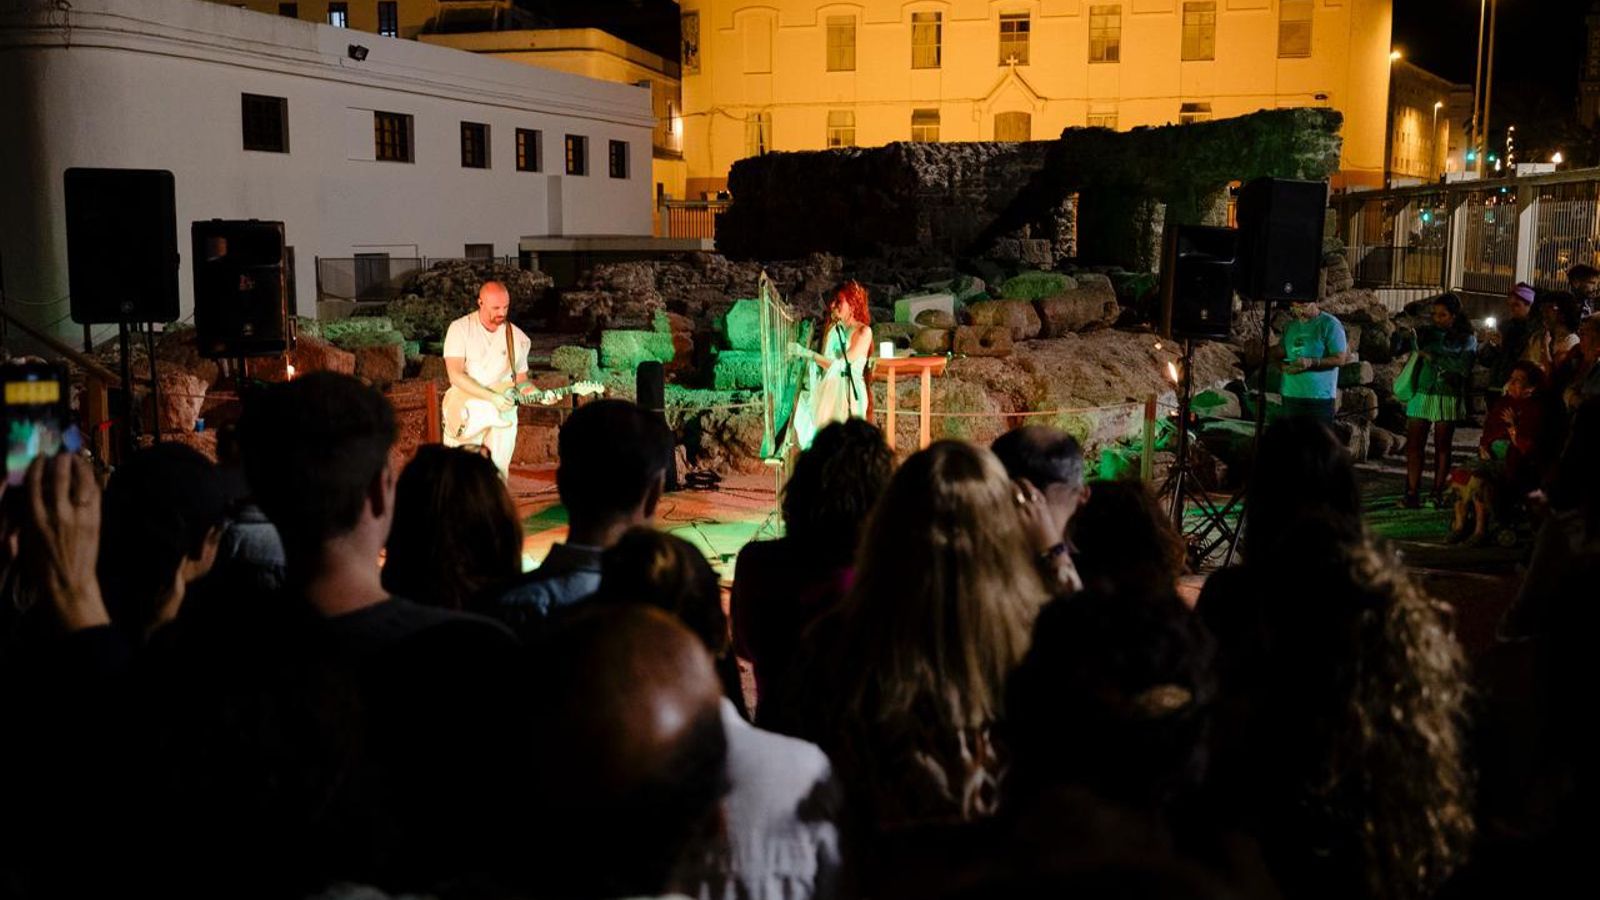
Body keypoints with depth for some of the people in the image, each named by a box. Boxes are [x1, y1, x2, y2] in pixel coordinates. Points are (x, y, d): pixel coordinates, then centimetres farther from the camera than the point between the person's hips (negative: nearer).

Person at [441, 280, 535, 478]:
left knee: (497, 476, -1)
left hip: (502, 414, 3)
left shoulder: (517, 337, 6)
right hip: (466, 411, -2)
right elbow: (455, 374, -14)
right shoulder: (460, 328, -5)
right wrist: (492, 397, -22)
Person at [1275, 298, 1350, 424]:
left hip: (1320, 396, -5)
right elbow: (1280, 352, 19)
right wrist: (1283, 366, -4)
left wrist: (1311, 362, -23)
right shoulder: (1291, 325, 12)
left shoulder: (1330, 324, -6)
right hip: (1291, 394, 6)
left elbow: (1340, 359, -10)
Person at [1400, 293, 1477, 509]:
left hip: (1448, 398, -2)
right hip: (1421, 394, 2)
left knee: (1442, 447, 2)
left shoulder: (1466, 339, 5)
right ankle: (1412, 493, -2)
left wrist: (1433, 358, -13)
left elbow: (1464, 367, -10)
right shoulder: (1426, 332, 12)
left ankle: (1437, 494, 7)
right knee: (1414, 444, -4)